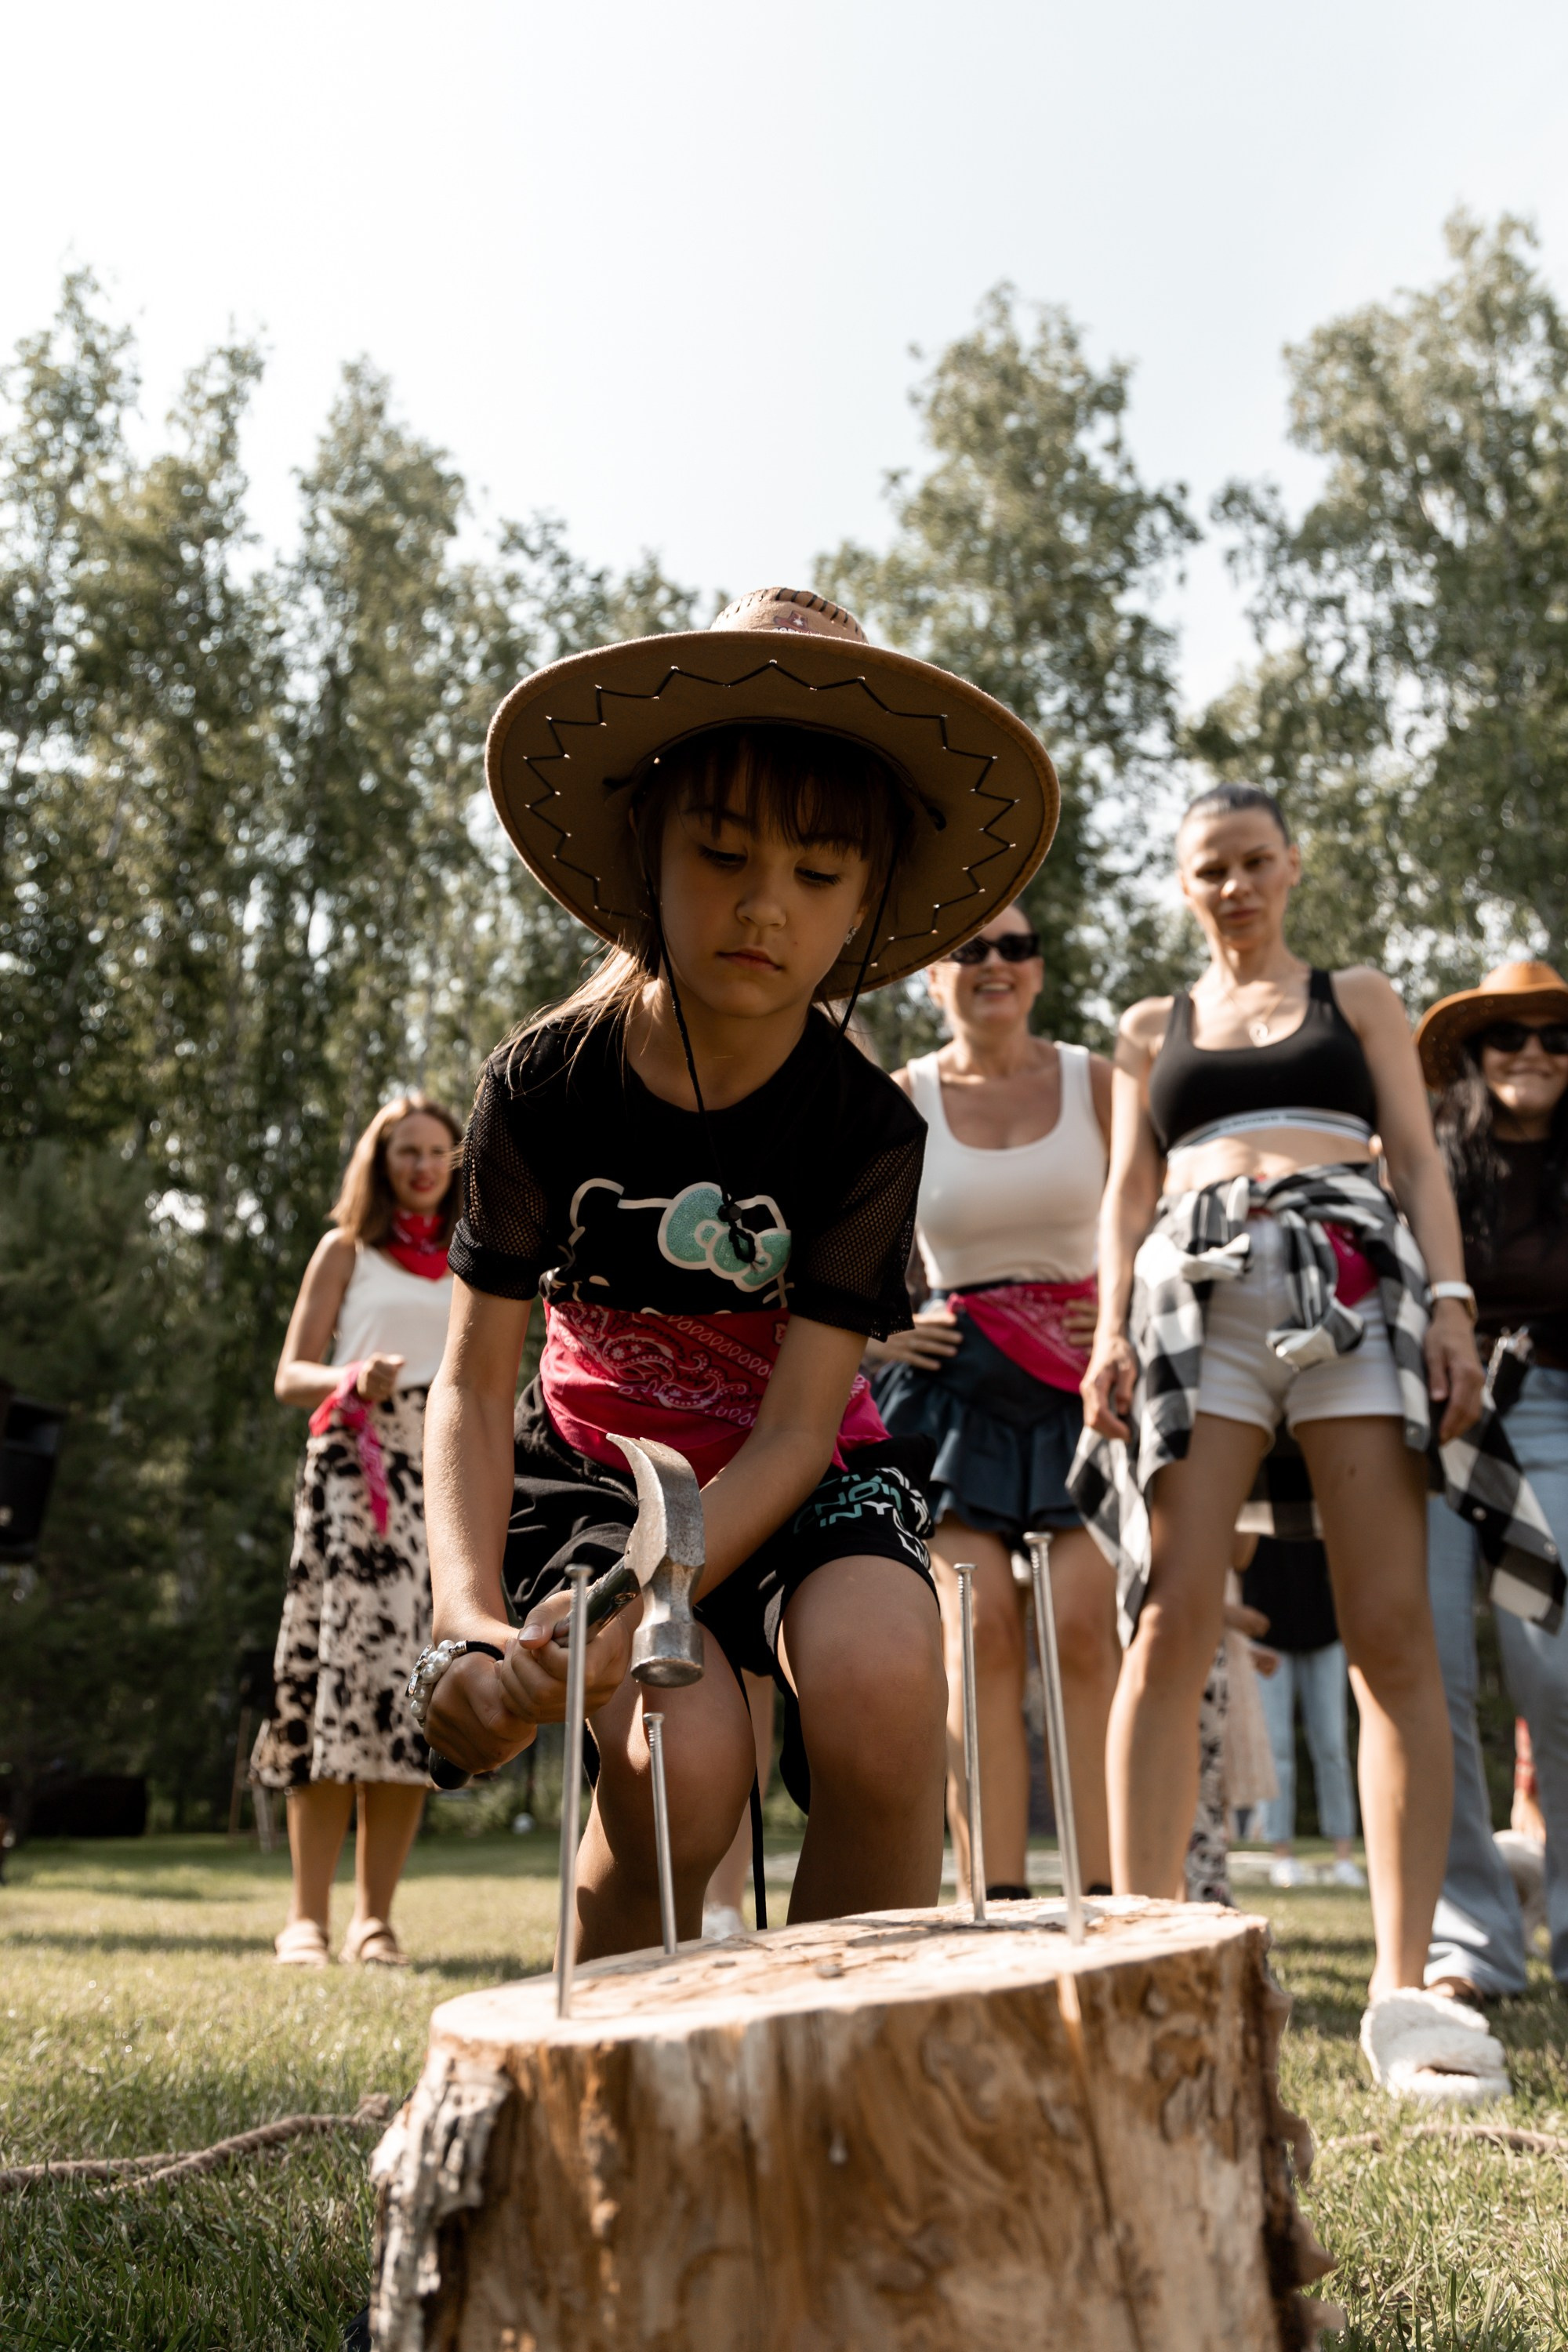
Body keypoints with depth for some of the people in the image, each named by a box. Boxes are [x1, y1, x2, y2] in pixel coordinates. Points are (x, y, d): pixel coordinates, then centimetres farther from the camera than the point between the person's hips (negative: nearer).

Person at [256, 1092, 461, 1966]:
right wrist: (354, 1382, -14)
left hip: (444, 1482, 3)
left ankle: (377, 1918, 1)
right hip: (353, 1474, -3)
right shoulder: (348, 1250, 13)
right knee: (342, 1664, -13)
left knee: (415, 1688, -4)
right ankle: (308, 1917, -10)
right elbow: (290, 1375, 7)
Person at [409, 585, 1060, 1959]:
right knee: (679, 1765, -29)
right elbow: (474, 1386, -11)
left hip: (806, 1478, 1)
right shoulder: (545, 1087, -13)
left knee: (881, 1688, -32)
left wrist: (623, 1613, -34)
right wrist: (472, 1621, -28)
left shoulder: (867, 1127, -14)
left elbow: (798, 1426, -18)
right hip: (598, 1462, 0)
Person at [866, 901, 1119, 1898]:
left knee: (1084, 1623, -11)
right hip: (957, 1380, 0)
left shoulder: (1094, 1081, 7)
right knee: (979, 1629, -9)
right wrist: (874, 1332, 1)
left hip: (1080, 1379, 0)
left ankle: (1111, 1898, -4)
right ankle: (996, 1908, -4)